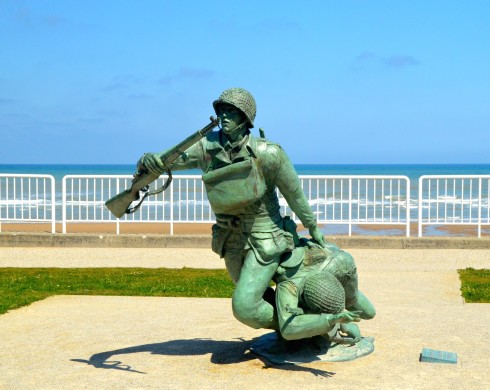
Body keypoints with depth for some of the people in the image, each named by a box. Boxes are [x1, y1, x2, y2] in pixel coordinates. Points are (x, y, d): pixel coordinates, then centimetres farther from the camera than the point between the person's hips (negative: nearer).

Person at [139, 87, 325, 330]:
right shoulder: (207, 148, -13)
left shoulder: (268, 154, -24)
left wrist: (313, 228, 2)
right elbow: (164, 161, -11)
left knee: (244, 308, -15)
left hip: (265, 241, -6)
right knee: (251, 298, 24)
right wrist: (148, 160, -35)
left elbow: (294, 193, -11)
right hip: (232, 241, 6)